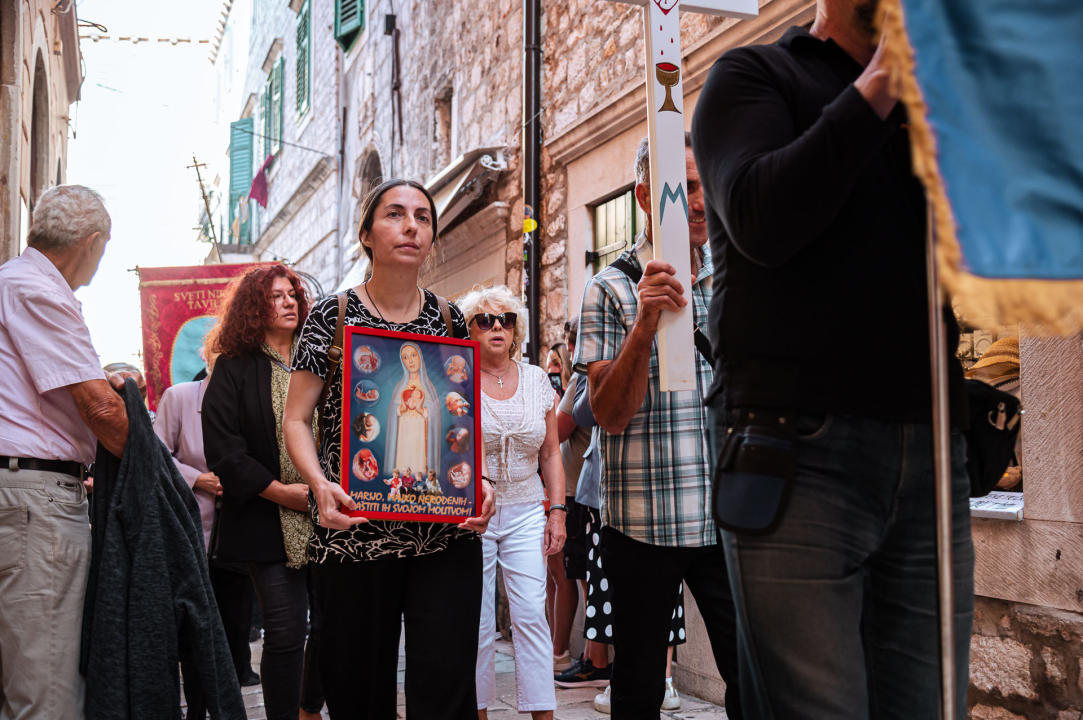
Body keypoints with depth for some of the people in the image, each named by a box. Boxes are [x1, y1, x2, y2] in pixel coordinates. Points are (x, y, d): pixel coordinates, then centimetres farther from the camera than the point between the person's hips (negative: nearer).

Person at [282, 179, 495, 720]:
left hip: (444, 533, 2)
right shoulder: (333, 316, 3)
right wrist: (319, 482, -16)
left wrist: (479, 479, -1)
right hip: (354, 530, -1)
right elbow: (296, 419, 2)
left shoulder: (449, 319, 11)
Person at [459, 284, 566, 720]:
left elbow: (551, 454, 11)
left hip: (526, 512, 2)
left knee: (531, 615, -3)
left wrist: (557, 511, 4)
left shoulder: (536, 379, 7)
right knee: (476, 621, 2)